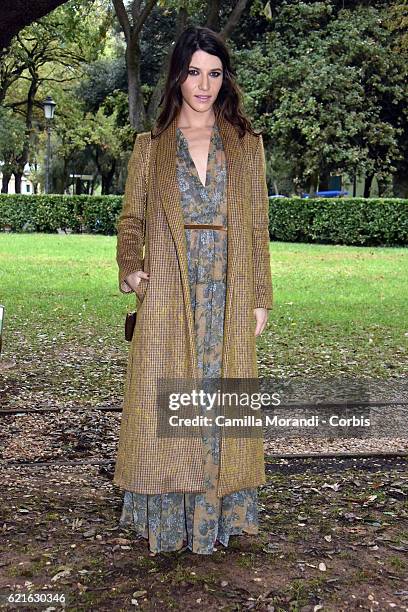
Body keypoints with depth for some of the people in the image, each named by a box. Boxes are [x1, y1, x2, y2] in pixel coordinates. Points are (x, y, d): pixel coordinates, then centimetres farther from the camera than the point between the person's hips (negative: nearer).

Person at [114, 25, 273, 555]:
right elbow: (131, 219, 10)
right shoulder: (151, 146, 8)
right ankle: (166, 518, 13)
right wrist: (130, 268, -9)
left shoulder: (246, 144, 9)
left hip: (229, 299, 1)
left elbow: (258, 227, 8)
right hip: (167, 297, 0)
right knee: (163, 403, 0)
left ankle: (215, 516, 17)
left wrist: (261, 297, 4)